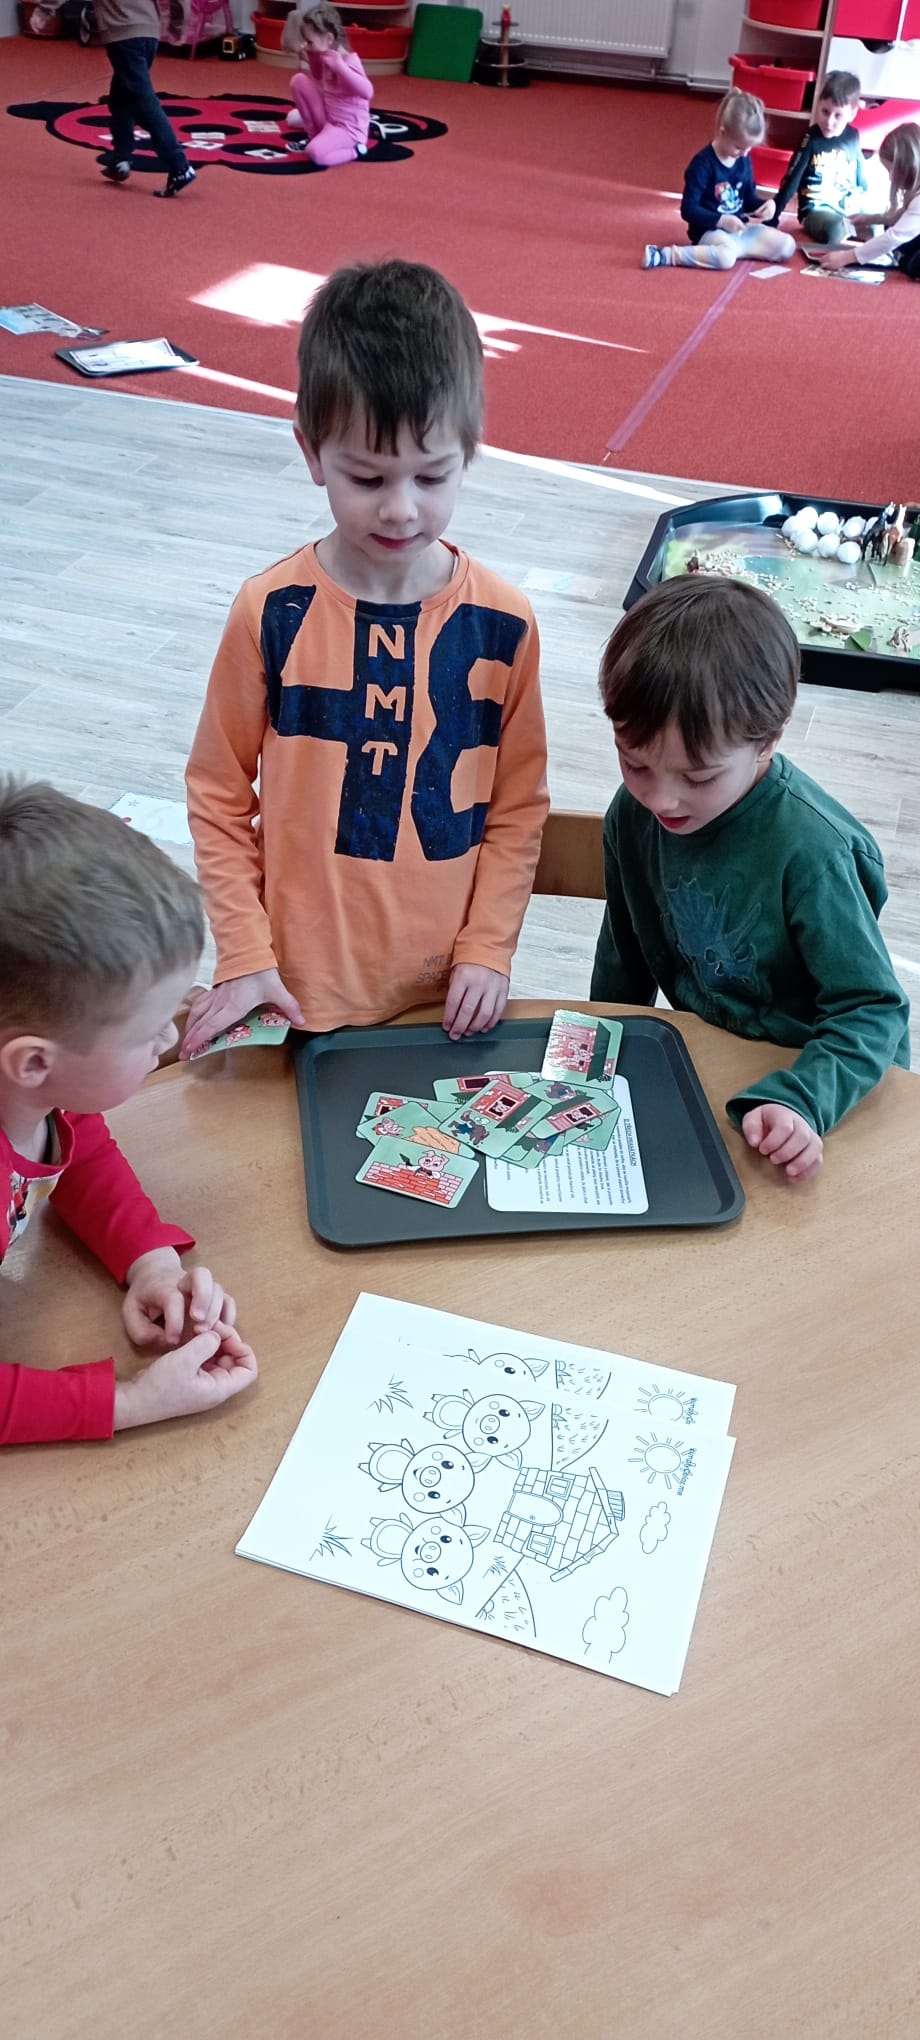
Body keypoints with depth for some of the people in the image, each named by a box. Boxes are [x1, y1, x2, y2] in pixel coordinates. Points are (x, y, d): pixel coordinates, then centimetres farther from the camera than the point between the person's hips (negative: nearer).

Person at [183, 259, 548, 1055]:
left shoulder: (502, 623, -7)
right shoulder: (272, 613, -10)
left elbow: (519, 806, 1)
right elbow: (219, 798, -2)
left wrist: (487, 950, -6)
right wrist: (245, 956, -7)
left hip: (449, 998, 1)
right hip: (301, 990, -1)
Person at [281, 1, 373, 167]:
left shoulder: (349, 60, -22)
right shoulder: (322, 56, 2)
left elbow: (367, 92, -37)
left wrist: (339, 66, -41)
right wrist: (307, 60, 3)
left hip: (349, 128, -8)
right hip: (327, 117, 8)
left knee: (315, 153, -34)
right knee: (299, 80, -1)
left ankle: (355, 150, -4)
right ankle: (316, 135, 8)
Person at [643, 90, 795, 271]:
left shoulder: (744, 160, 6)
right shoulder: (703, 163, -15)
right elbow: (688, 209, -18)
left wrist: (765, 204, -5)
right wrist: (721, 220, -26)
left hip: (741, 229, 8)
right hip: (710, 231, -8)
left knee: (787, 246, -1)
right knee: (725, 257, -41)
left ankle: (734, 248, -8)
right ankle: (666, 256, -29)